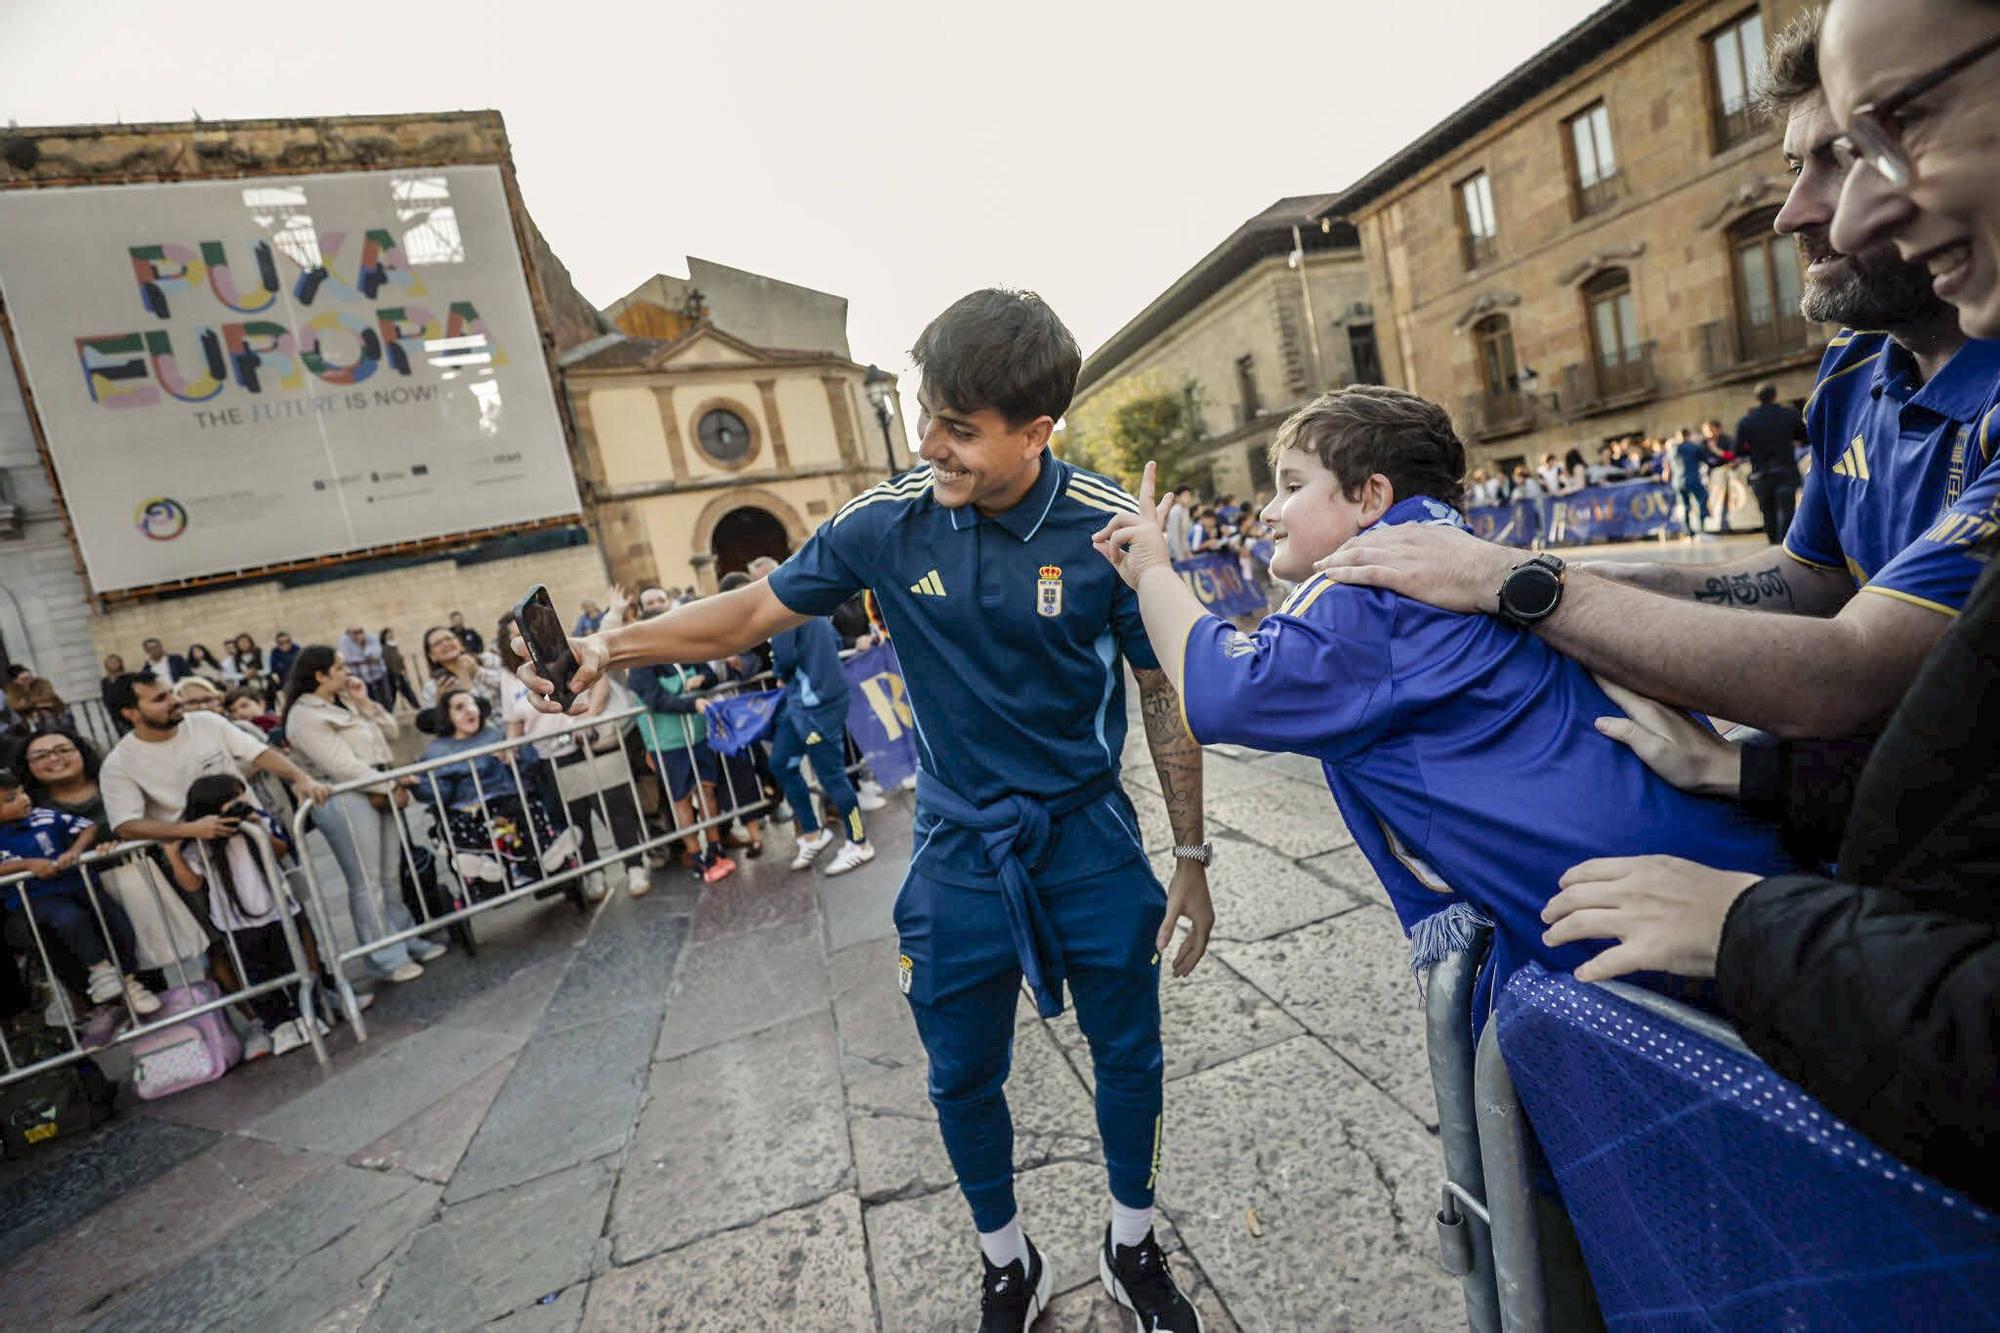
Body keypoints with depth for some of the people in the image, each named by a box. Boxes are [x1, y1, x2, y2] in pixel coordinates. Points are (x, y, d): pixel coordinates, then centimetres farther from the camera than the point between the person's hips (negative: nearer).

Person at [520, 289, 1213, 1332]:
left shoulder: (1109, 527, -17)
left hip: (1092, 847, 0)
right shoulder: (888, 521, -13)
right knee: (963, 1078, 16)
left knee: (1128, 1058, 16)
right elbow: (756, 611, 0)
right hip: (959, 856, 1)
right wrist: (616, 646, -8)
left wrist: (1190, 859, -4)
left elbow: (1166, 694, -7)